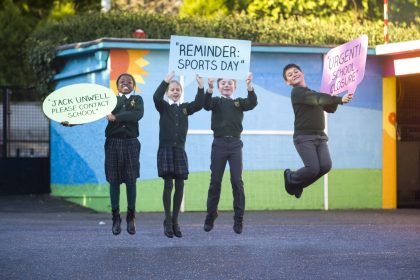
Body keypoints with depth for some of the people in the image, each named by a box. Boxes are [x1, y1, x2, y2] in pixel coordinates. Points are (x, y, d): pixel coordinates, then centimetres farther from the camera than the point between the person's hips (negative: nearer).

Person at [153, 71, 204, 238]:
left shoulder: (185, 107, 12)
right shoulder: (163, 106, 4)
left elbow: (199, 104, -5)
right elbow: (156, 97, -17)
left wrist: (201, 87, -17)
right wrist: (166, 81, -27)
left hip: (180, 150, 3)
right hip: (166, 148, -3)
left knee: (180, 186, 1)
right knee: (168, 184, -6)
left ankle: (175, 221, 8)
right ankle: (168, 221, 1)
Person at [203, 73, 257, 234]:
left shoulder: (240, 102, 9)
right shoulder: (216, 101, 6)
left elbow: (252, 103, -10)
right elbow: (207, 105, -15)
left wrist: (249, 86, -27)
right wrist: (209, 88, -33)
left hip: (235, 144, 1)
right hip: (219, 143, -1)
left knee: (237, 181, -3)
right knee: (215, 181, 4)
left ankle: (239, 219, 1)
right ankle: (210, 216, 15)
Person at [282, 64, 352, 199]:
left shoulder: (312, 93, 21)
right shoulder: (297, 92, -4)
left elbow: (330, 108, 19)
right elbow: (317, 99, -19)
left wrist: (334, 99, -3)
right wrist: (340, 99, -26)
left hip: (320, 136, 7)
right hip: (304, 137, -7)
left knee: (326, 165, -11)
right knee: (313, 168, -18)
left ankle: (298, 184, 14)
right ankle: (290, 177, 14)